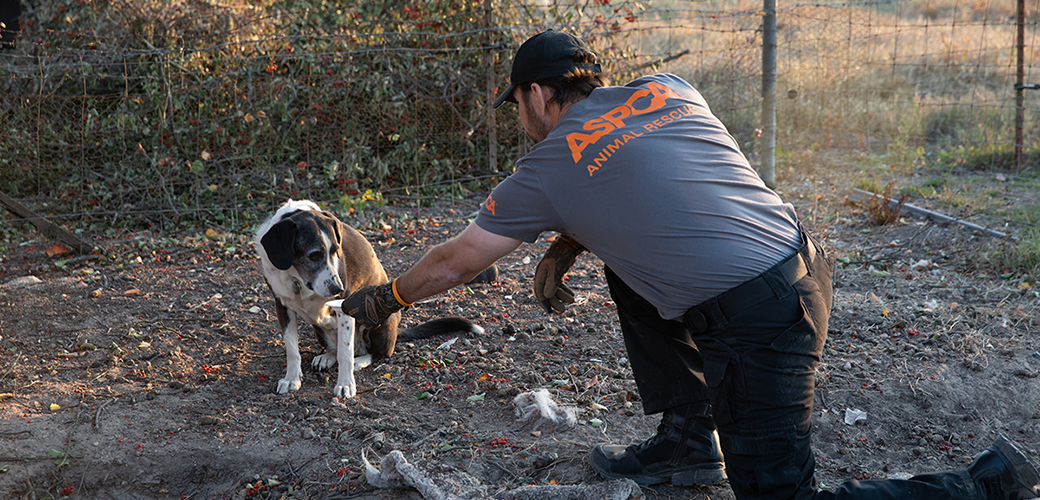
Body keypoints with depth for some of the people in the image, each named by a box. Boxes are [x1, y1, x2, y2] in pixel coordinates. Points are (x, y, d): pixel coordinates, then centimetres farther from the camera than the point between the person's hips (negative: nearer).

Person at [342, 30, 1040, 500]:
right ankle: (688, 439, 26)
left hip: (756, 321, -8)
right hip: (807, 261, 8)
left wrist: (384, 299, 28)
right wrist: (563, 249, 27)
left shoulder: (549, 169, -2)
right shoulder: (668, 89, 13)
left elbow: (454, 262, 11)